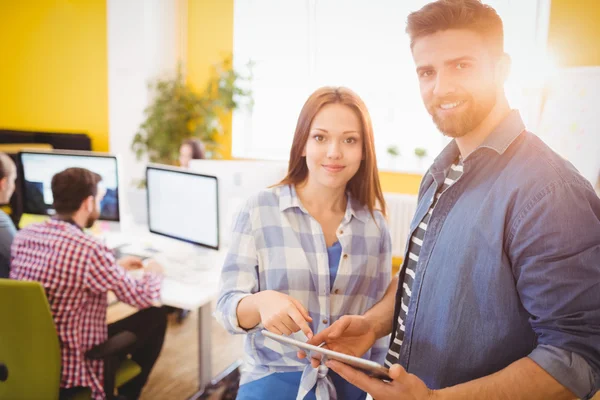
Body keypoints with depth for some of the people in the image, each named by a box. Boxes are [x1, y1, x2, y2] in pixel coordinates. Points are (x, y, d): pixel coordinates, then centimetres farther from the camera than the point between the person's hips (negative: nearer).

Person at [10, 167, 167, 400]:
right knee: (155, 317, 7)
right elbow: (144, 297, -14)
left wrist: (114, 267, 20)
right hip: (70, 368, -7)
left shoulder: (24, 235, -4)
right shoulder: (90, 249, -27)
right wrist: (153, 273, 7)